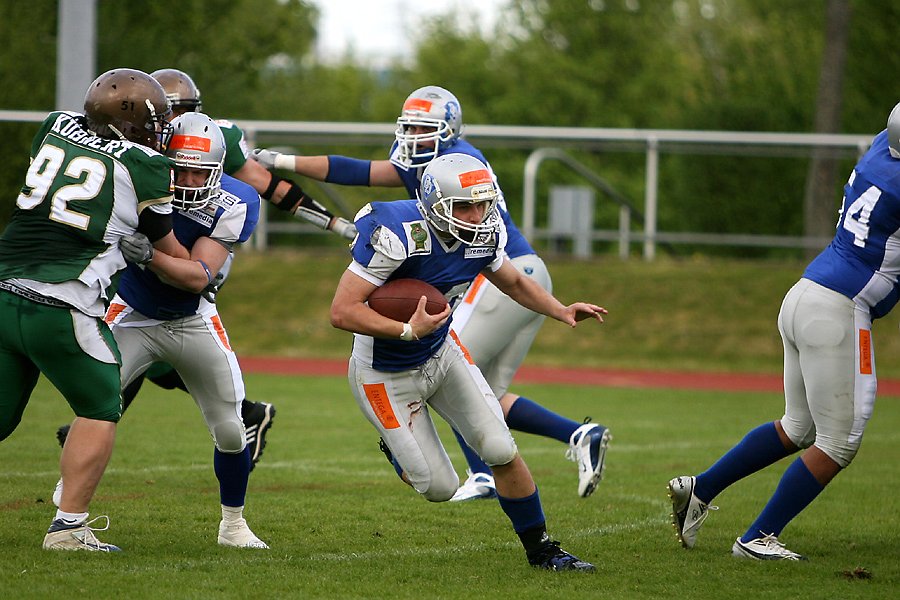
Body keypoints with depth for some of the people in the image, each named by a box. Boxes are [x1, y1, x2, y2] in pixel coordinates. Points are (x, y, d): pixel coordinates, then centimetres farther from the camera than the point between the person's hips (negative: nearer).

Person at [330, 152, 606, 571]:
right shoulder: (398, 236, -33)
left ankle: (541, 550, 16)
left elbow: (513, 282, 11)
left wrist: (561, 311, -5)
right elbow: (342, 312, -33)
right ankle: (397, 448, 33)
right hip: (387, 375, -6)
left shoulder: (483, 236, -12)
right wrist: (409, 330, -39)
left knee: (501, 452, -2)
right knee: (439, 488, -2)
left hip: (442, 352, 6)